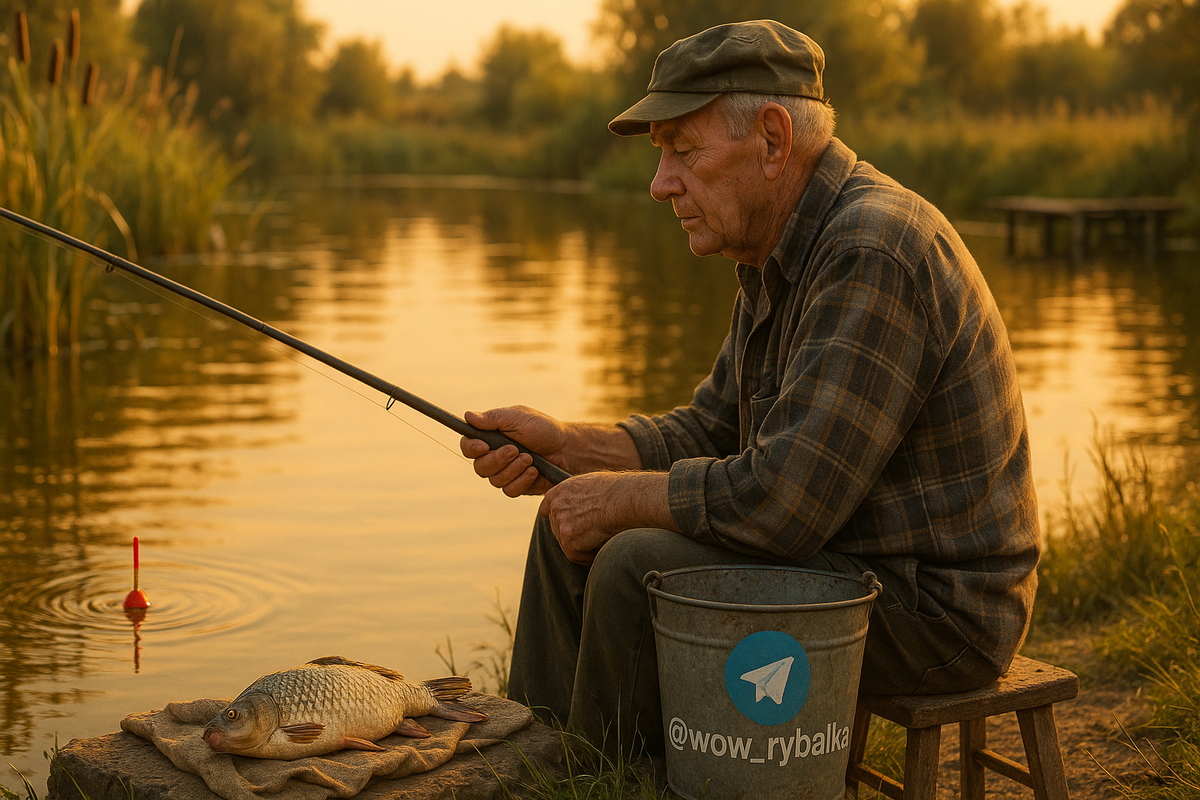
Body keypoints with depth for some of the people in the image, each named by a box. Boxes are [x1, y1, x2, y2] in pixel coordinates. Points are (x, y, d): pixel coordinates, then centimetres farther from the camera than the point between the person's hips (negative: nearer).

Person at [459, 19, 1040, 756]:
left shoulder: (874, 253, -25)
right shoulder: (787, 255, 8)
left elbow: (785, 499, -29)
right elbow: (710, 432, 12)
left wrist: (620, 497, -15)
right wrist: (565, 444, -3)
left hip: (932, 606, -10)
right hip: (845, 552, 10)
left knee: (637, 569, -22)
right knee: (570, 534, 8)